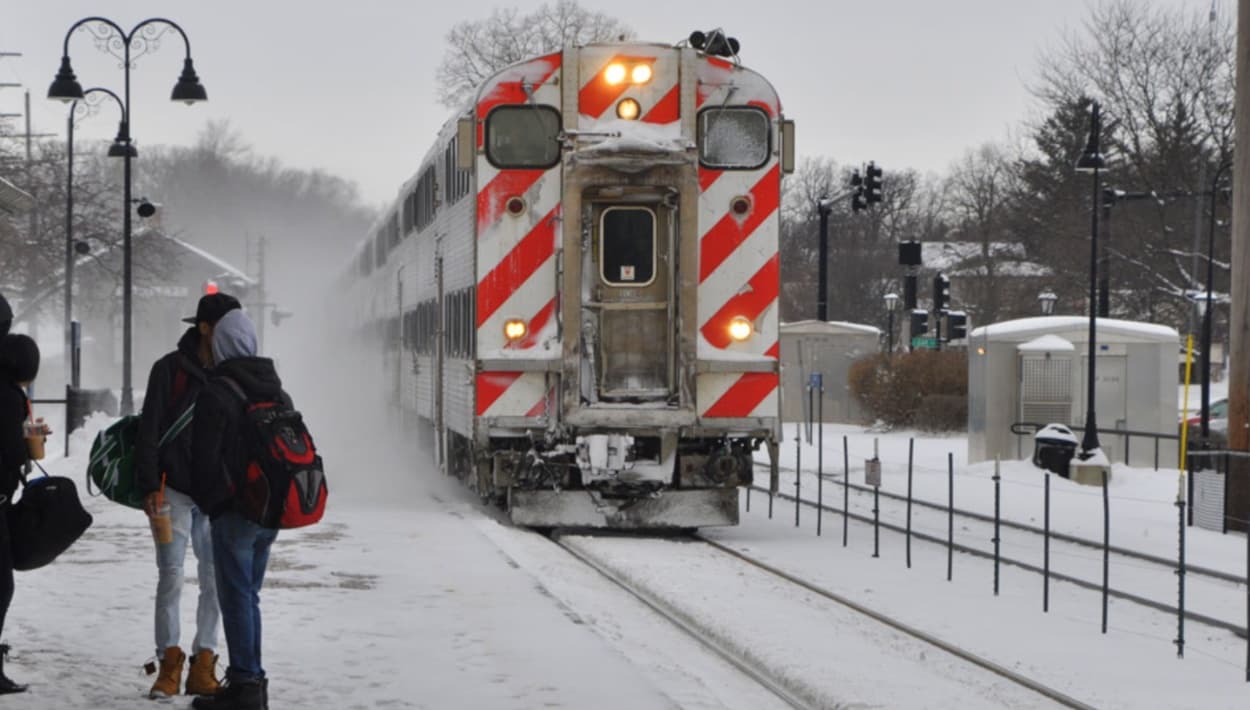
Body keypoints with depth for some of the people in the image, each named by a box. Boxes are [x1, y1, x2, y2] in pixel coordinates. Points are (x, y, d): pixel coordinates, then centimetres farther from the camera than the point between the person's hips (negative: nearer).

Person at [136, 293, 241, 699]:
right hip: (174, 493, -3)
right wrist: (150, 486, -11)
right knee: (171, 578, -4)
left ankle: (202, 668, 7)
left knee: (215, 580, 0)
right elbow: (149, 432, -4)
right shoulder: (171, 370, -4)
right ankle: (169, 667, 3)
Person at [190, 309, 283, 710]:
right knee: (248, 594, 15)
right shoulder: (278, 393, 12)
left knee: (236, 596, -3)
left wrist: (208, 502, 1)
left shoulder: (216, 394, -14)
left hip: (234, 511, -7)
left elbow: (204, 458, -14)